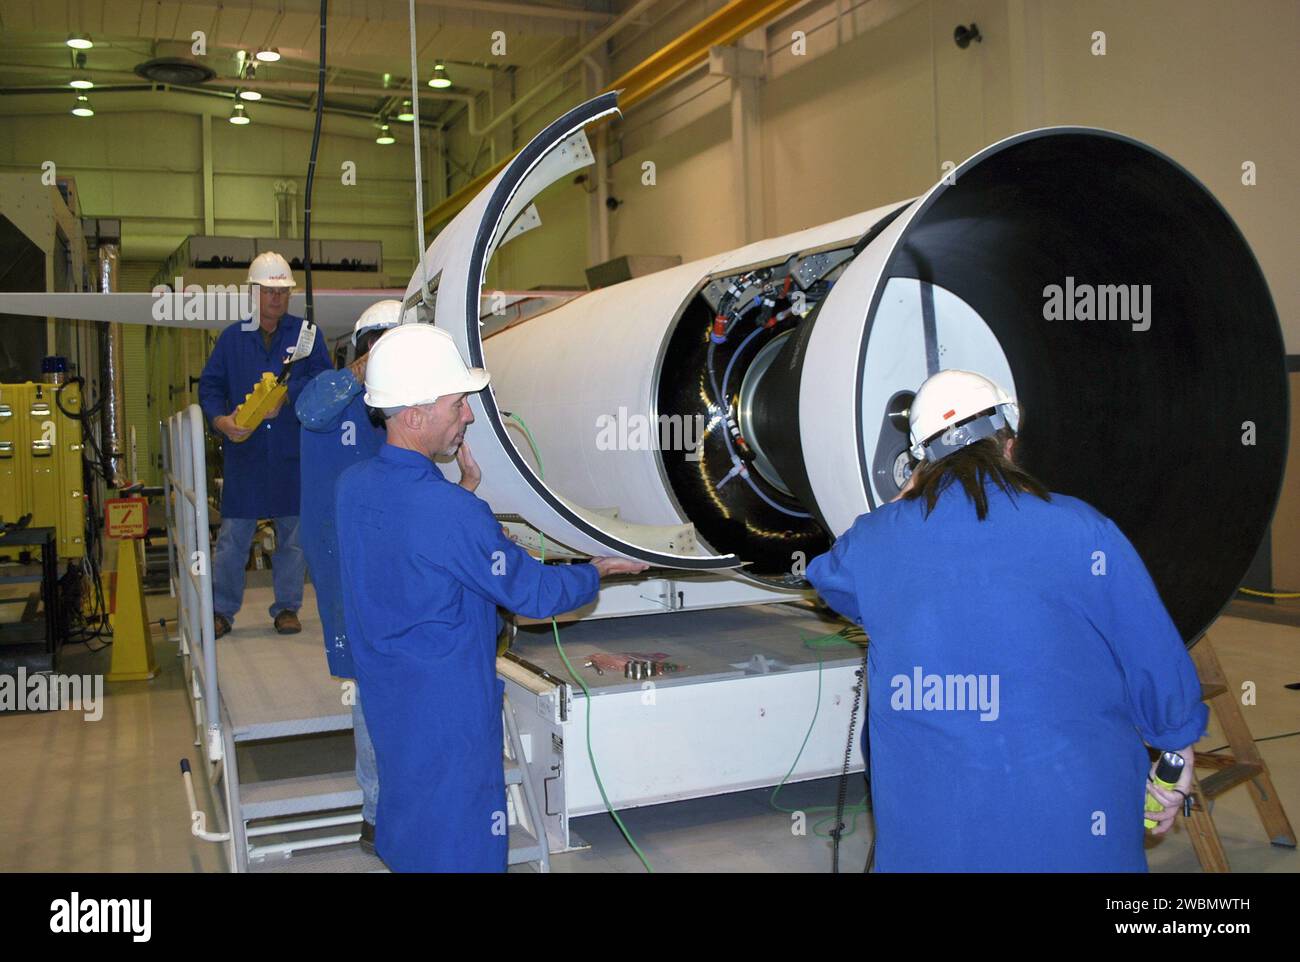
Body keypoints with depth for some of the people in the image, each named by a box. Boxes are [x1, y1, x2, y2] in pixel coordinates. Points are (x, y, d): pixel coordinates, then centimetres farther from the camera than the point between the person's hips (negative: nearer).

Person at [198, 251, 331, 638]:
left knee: (292, 533, 8)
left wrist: (286, 395, -18)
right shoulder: (232, 337, 8)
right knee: (232, 536, 2)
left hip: (293, 453, 0)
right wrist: (220, 420, -11)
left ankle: (287, 607, 20)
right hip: (244, 452, 1)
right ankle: (222, 609, 14)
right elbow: (209, 385, 7)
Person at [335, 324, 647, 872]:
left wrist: (465, 490, 11)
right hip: (447, 709, -8)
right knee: (461, 845, 10)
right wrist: (600, 570, -1)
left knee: (406, 832, 25)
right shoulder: (451, 515, -29)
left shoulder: (353, 486, -3)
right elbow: (533, 593, -17)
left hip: (386, 702, 8)